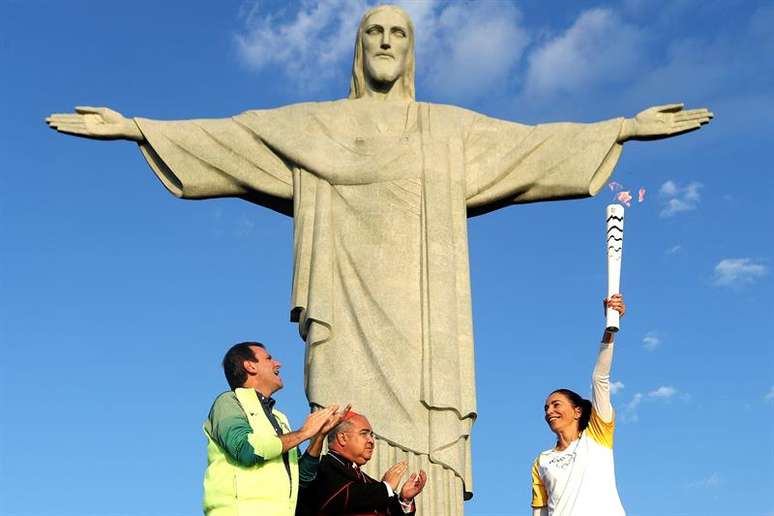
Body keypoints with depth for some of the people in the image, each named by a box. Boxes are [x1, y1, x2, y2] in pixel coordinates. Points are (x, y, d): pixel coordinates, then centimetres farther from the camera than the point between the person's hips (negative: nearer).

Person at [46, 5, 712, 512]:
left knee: (425, 452, -10)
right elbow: (224, 135, 13)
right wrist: (133, 127, 5)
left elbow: (536, 143, 17)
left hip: (420, 313, 1)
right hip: (353, 308, -1)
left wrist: (627, 127, 11)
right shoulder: (315, 124, 18)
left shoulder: (451, 128, 21)